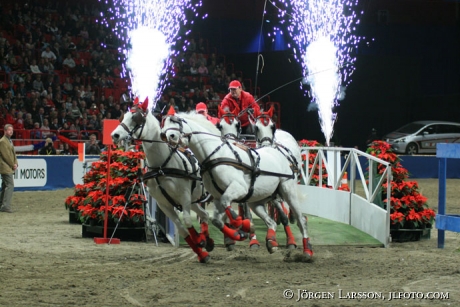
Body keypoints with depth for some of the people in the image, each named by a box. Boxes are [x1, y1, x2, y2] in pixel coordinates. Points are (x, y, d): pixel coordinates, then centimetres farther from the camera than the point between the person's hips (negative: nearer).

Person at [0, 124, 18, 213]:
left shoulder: (9, 141, 19)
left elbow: (13, 154, 21)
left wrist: (15, 164, 5)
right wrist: (12, 165, -11)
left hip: (10, 168, 10)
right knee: (10, 185, -16)